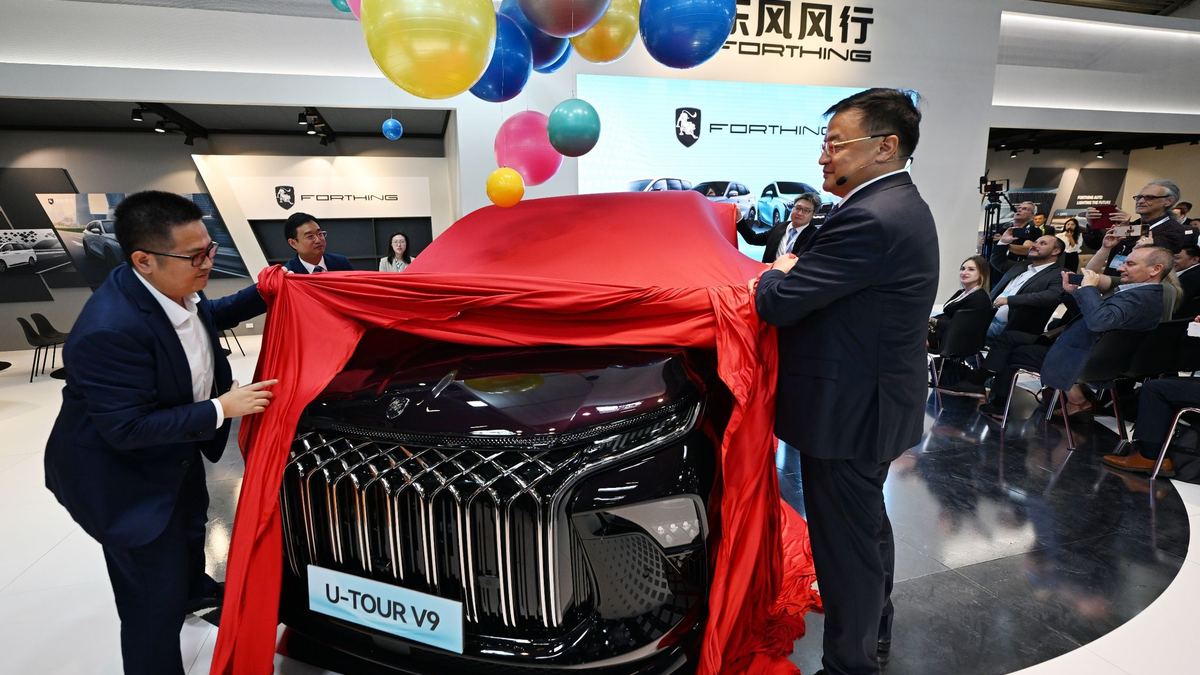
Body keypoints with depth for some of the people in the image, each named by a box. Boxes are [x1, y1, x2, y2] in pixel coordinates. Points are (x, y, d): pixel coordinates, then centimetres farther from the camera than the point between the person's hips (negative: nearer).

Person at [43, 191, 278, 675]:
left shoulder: (173, 286, -13)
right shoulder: (109, 330, -38)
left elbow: (209, 316, 11)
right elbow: (126, 429, -32)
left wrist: (262, 295, -3)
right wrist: (221, 409, -29)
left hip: (177, 451, 10)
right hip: (121, 476, -9)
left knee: (191, 525, 34)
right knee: (155, 599, 2)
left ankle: (195, 590, 64)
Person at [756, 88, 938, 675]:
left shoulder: (868, 219, -24)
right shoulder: (904, 207, 10)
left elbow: (778, 302, -24)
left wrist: (779, 273, -4)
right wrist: (797, 272, -1)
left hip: (847, 412, -11)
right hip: (876, 403, 11)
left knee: (845, 544, 5)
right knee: (869, 526, 27)